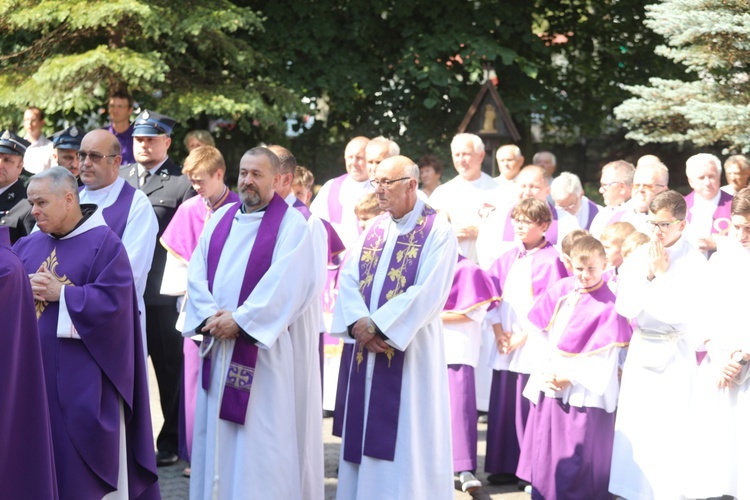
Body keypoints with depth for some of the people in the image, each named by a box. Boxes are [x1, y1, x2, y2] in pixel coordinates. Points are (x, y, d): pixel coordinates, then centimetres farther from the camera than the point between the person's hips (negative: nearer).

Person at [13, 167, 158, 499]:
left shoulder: (104, 244, -4)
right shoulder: (27, 246, 13)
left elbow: (114, 300, -14)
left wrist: (61, 294, -13)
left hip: (81, 377, -5)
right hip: (33, 371, 5)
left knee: (82, 469, -1)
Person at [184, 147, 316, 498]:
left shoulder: (291, 224, -5)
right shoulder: (221, 219, 13)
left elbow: (284, 284, -15)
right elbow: (197, 272, 7)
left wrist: (240, 320, -16)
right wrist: (210, 316, -9)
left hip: (260, 344, -6)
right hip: (216, 341, 6)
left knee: (257, 436, -4)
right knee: (215, 431, 8)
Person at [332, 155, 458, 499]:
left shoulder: (437, 232, -7)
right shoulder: (373, 231, 13)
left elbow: (428, 293, -17)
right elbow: (348, 279, 4)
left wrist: (378, 325, -18)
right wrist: (358, 322, -15)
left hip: (410, 351, -6)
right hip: (368, 348, 6)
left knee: (405, 437, -3)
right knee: (367, 432, 9)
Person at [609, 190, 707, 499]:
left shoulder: (694, 262, -10)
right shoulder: (637, 258, 5)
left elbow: (682, 313, -18)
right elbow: (624, 306, -1)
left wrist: (661, 275, -15)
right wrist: (648, 275, -11)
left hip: (674, 355, -5)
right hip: (640, 351, 5)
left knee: (671, 434, -3)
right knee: (635, 429, 9)